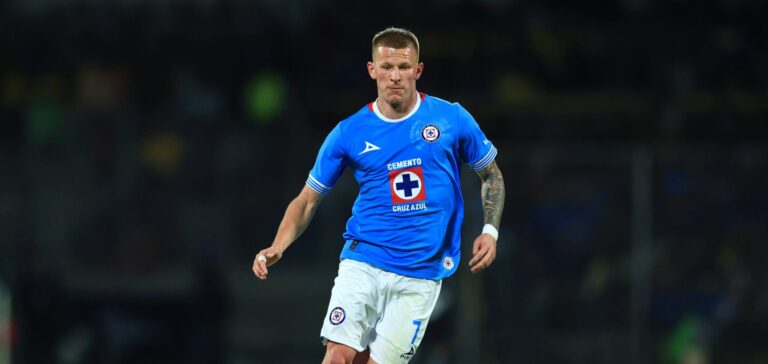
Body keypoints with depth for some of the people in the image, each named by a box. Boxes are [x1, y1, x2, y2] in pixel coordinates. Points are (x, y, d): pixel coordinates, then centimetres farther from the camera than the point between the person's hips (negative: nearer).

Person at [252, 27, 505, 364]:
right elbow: (308, 199, 8)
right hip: (362, 262, 0)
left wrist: (490, 231, 1)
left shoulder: (452, 119, 0)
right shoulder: (349, 133, 1)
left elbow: (491, 174, 15)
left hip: (420, 275, 0)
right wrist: (278, 247, -8)